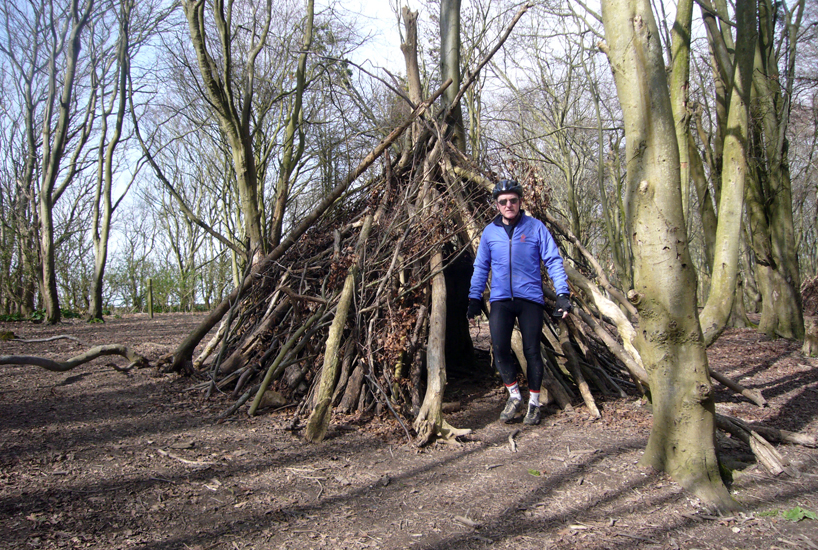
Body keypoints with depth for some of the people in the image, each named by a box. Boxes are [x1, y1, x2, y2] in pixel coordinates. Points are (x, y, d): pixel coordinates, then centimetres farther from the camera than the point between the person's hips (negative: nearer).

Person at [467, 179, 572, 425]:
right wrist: (474, 298, 10)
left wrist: (562, 294, -9)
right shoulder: (490, 232, 8)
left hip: (530, 298, -1)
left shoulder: (536, 227, 1)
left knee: (532, 351, 3)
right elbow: (481, 267, 15)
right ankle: (514, 396, 12)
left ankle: (534, 402, 19)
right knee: (500, 349, -10)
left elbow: (553, 261, 0)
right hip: (501, 300, 2)